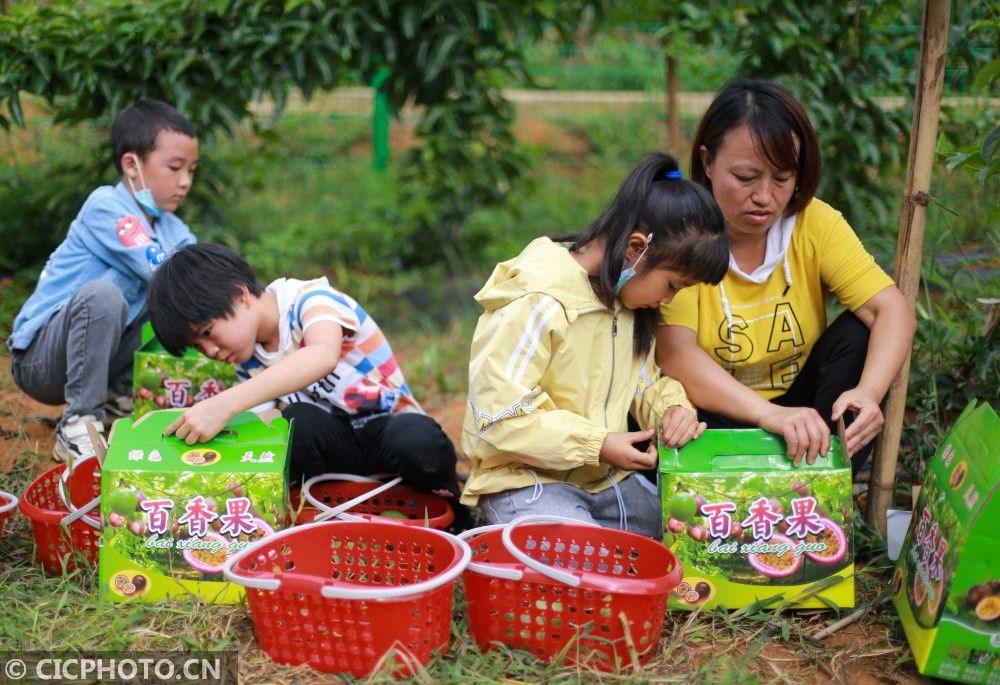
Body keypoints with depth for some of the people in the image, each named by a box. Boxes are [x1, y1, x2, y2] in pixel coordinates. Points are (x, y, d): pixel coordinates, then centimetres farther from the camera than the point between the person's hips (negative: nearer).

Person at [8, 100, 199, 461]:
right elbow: (162, 271, -29)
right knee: (103, 294, -35)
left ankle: (121, 394, 6)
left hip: (99, 356, 8)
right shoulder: (106, 206, -19)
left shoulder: (173, 231, 5)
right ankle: (78, 421, -25)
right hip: (38, 360, -8)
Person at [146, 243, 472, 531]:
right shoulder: (248, 362, 3)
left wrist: (224, 404, -52)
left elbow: (323, 356, -43)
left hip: (392, 426, -4)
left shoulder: (311, 299, -20)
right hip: (330, 443, 4)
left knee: (417, 442, -39)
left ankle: (452, 523, -10)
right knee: (298, 421, -31)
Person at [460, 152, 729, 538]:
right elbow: (499, 414, -24)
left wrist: (672, 408, -8)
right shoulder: (540, 304, -23)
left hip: (604, 477, 8)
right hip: (528, 481, -8)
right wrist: (597, 445, -24)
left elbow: (643, 382, 15)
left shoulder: (626, 300, 4)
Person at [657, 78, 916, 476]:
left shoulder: (816, 223, -9)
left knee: (859, 333, -19)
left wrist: (868, 392, -38)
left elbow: (893, 312, -17)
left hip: (799, 407, 4)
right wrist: (769, 414, -45)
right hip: (714, 417, -3)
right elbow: (675, 353, -31)